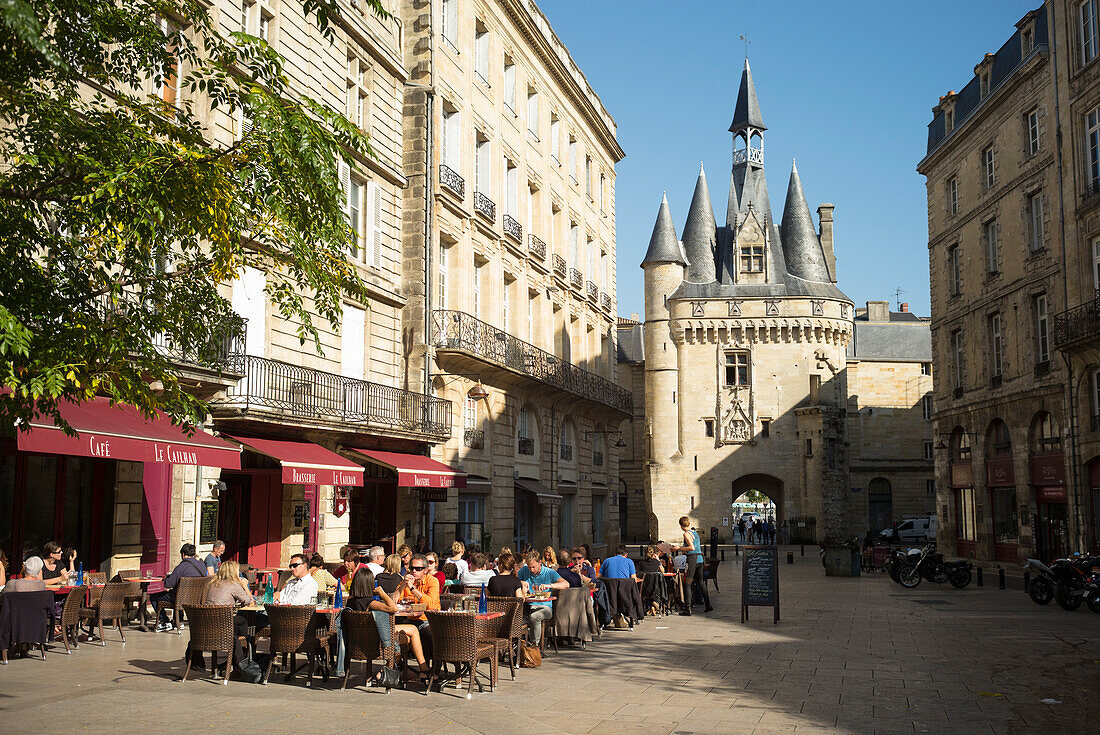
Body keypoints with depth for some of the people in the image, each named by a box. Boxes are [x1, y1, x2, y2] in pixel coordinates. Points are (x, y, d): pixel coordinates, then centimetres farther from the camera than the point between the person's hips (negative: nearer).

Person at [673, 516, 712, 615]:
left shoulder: (686, 534, -10)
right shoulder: (695, 532, 15)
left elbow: (692, 548, -19)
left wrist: (680, 548, -10)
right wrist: (682, 549, 27)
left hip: (692, 559, -8)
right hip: (700, 558, 8)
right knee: (700, 582, 18)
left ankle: (688, 608, -7)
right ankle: (708, 605, 22)